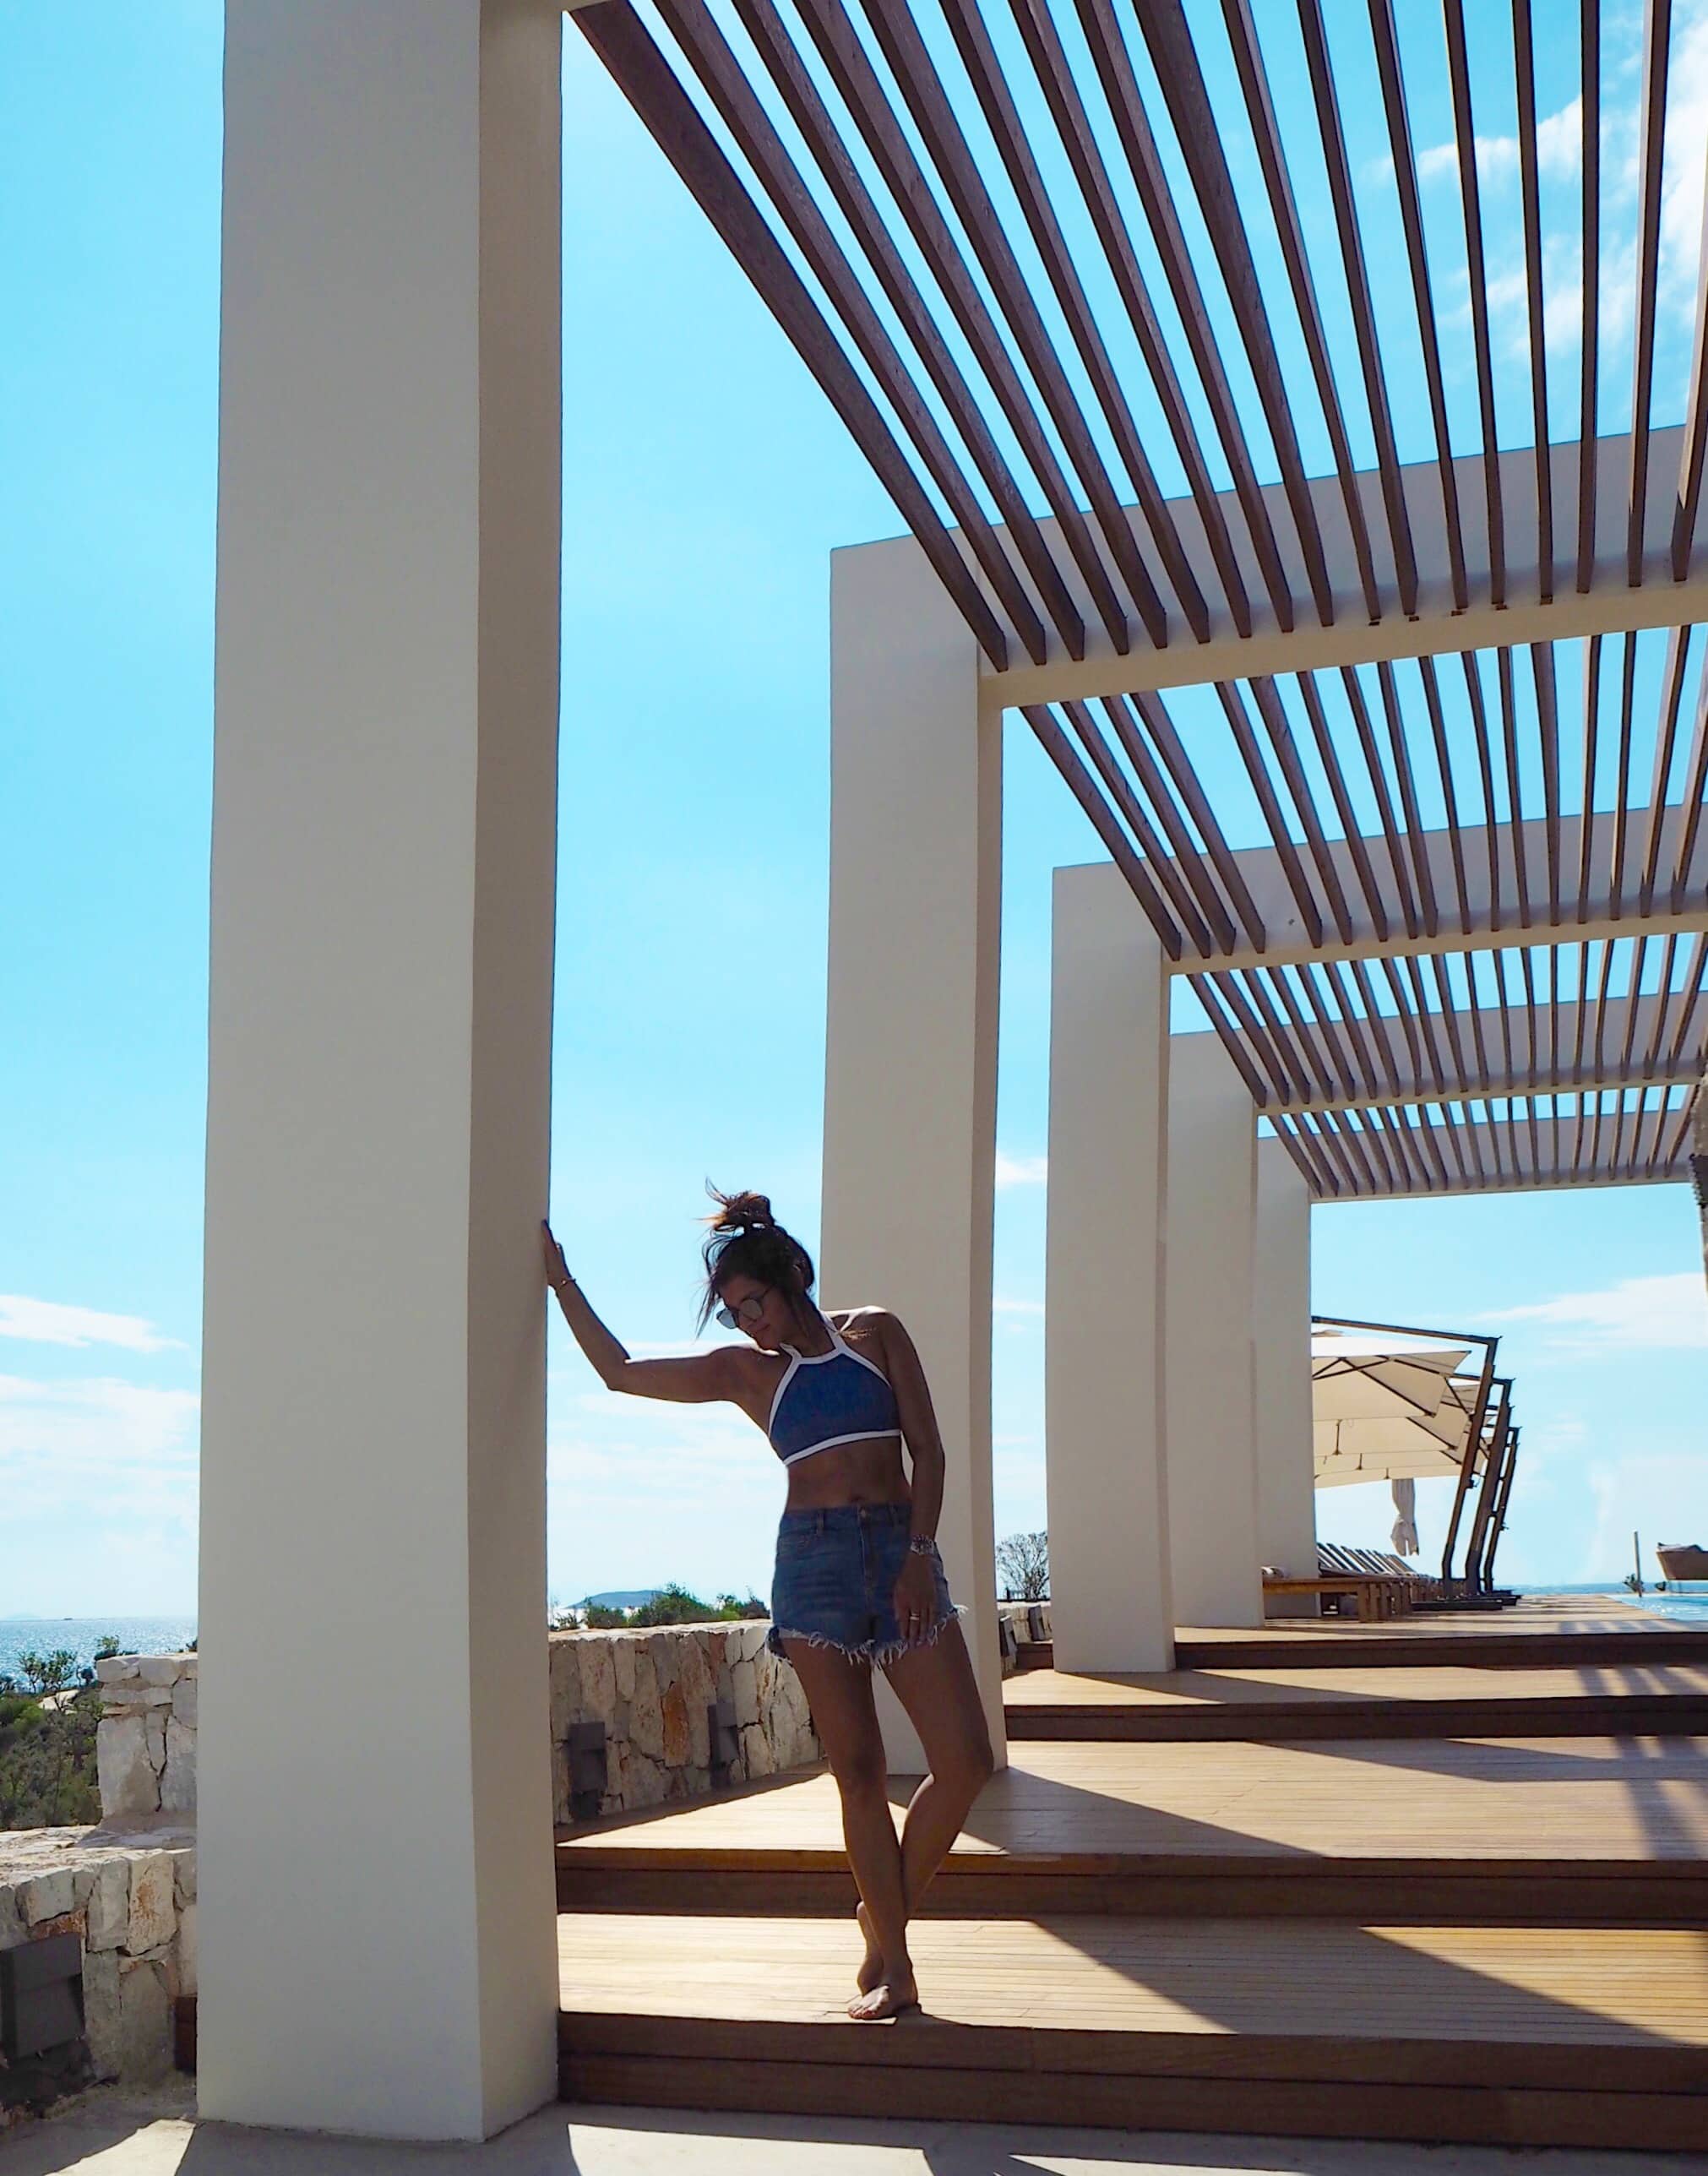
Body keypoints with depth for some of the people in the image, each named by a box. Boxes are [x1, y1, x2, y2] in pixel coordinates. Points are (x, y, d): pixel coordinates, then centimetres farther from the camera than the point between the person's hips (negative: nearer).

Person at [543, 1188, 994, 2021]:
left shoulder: (874, 1333, 8)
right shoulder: (743, 1371, 10)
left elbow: (928, 1451, 4)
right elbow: (619, 1370, 11)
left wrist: (919, 1555, -7)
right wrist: (561, 1282, 7)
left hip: (901, 1554, 0)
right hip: (813, 1562, 0)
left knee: (965, 1758, -6)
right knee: (858, 1770, -3)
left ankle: (882, 1917, 13)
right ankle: (893, 1962, 8)